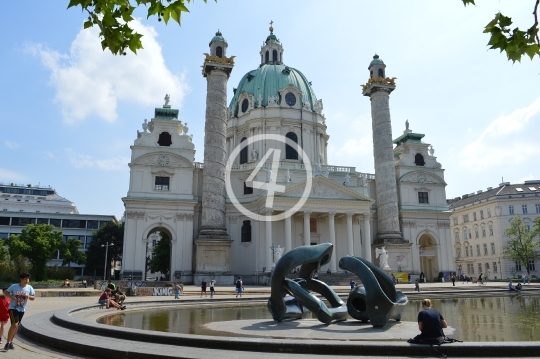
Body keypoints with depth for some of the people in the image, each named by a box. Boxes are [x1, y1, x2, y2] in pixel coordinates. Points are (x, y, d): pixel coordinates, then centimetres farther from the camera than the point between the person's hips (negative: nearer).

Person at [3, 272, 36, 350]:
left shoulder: (29, 288, -5)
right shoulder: (14, 286, -12)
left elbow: (33, 297, 1)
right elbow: (5, 292, -2)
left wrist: (29, 296, -20)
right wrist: (11, 297, -19)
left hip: (22, 310, 4)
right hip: (13, 308, -4)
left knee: (16, 326, 12)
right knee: (14, 325, -19)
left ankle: (11, 342, 29)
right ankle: (8, 342, -7)